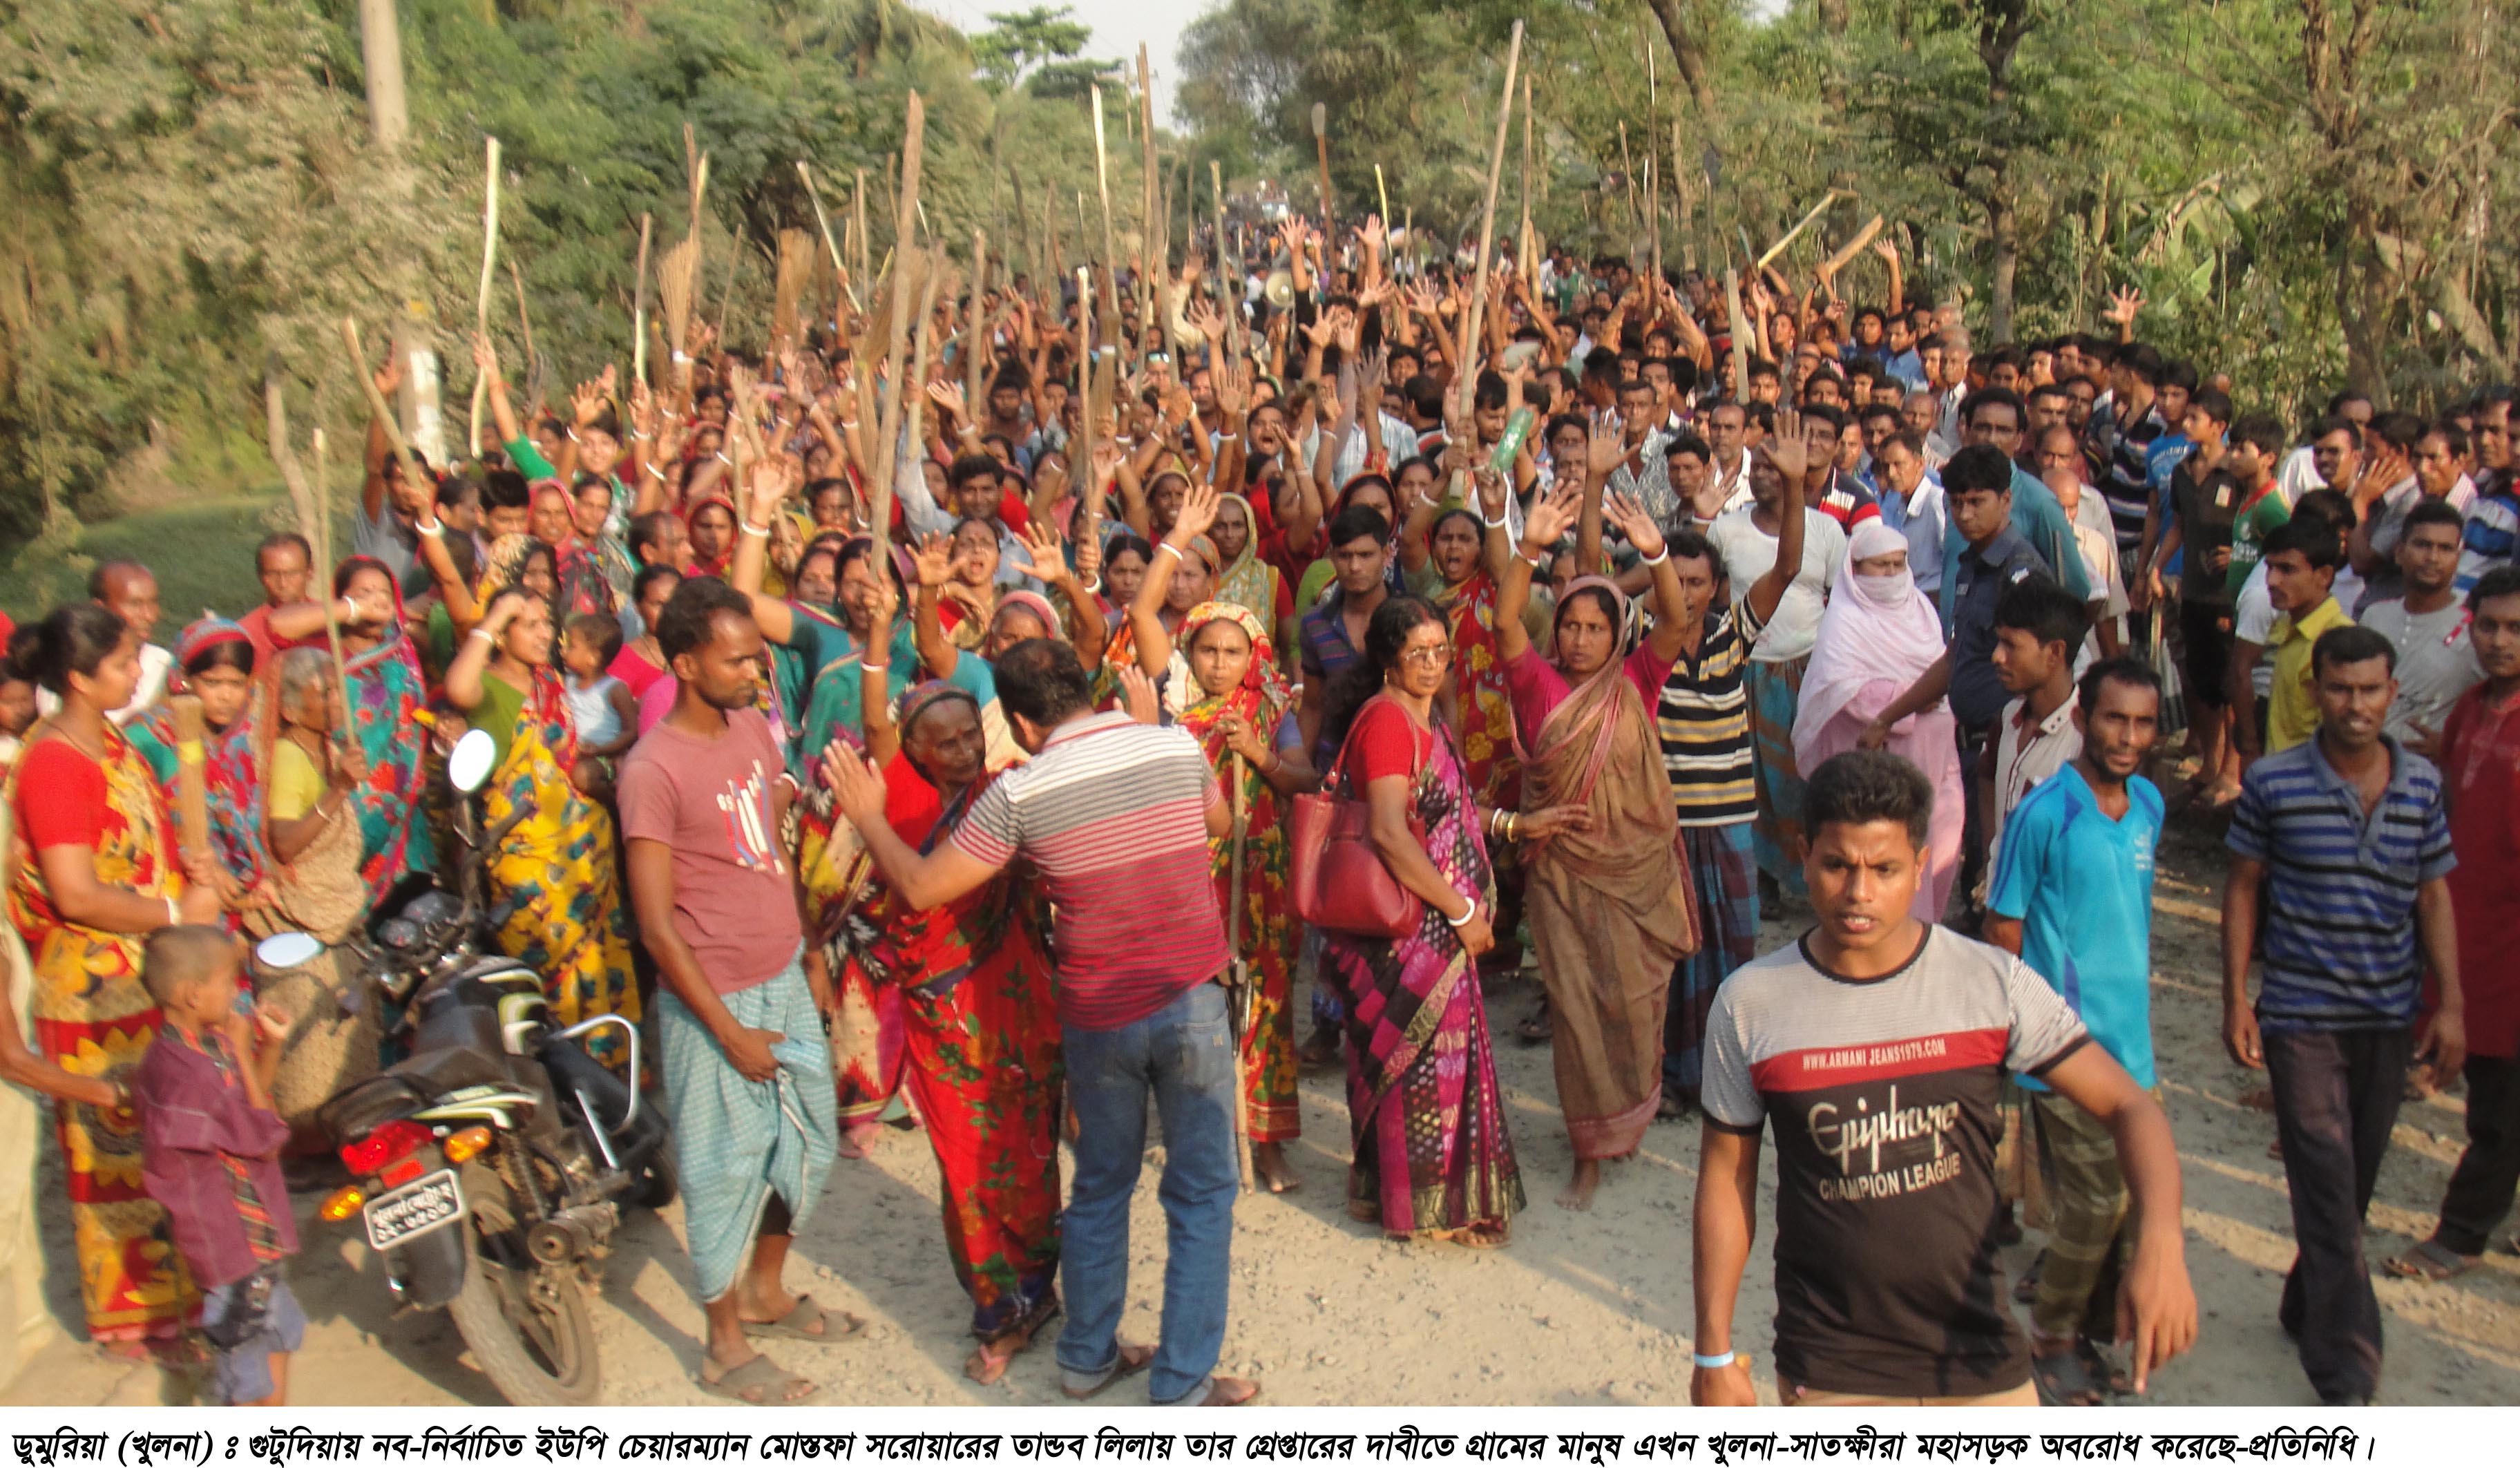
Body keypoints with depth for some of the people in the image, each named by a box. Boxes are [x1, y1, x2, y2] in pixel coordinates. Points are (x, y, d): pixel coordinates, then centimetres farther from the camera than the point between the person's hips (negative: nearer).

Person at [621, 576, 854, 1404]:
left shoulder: (754, 729, 3)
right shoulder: (654, 768, -19)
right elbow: (657, 926, -18)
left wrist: (807, 961, 15)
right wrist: (730, 1032, -15)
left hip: (784, 980, 8)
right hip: (714, 998, -7)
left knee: (810, 1142, 19)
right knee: (727, 1167, 6)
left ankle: (765, 1293, 40)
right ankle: (726, 1346, 25)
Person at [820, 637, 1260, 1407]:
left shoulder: (1019, 792, -9)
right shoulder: (1177, 745, -4)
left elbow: (921, 888, -3)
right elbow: (1219, 822, 18)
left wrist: (867, 815, 14)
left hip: (1097, 1014, 1)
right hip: (1189, 999, 0)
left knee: (1099, 1186, 20)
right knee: (1201, 1193, 10)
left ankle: (1088, 1356, 33)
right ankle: (1183, 1386, 14)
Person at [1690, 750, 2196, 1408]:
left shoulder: (1994, 984, -7)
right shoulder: (1750, 1003, -7)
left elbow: (2129, 1106, -6)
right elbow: (1726, 1174, 0)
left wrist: (2160, 1242, -25)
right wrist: (1714, 1354, 1)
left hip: (1980, 1356, 1)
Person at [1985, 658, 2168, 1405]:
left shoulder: (2148, 805, 7)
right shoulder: (2044, 814, -15)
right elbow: (2003, 929, -9)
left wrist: (2136, 1006, 18)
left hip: (2130, 1041, 7)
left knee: (2135, 1201, 12)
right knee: (2095, 1201, -2)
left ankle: (2088, 1330, 31)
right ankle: (2052, 1340, 20)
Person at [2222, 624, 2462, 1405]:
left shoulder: (2423, 784, 2)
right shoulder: (2272, 783, -7)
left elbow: (2434, 895, 7)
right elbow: (2243, 889, -1)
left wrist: (2449, 1003, 2)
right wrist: (2236, 997, -5)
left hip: (2389, 1017, 4)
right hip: (2300, 1015, -4)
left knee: (2356, 1183, 15)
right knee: (2328, 1190, -7)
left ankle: (2309, 1309, 36)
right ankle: (2346, 1376, -4)